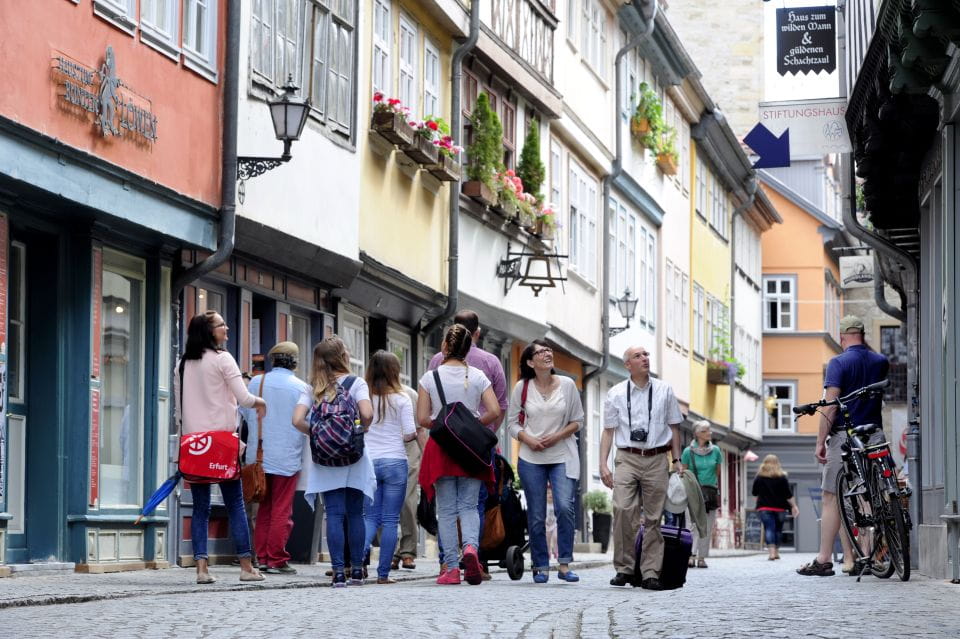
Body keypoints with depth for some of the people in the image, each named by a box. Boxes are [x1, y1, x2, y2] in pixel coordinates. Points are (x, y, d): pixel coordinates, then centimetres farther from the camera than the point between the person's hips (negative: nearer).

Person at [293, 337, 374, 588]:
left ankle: (338, 572, -6)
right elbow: (367, 414, -19)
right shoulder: (356, 383, -4)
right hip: (353, 458, -1)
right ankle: (357, 570, 14)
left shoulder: (314, 388, 3)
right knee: (355, 514, 10)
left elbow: (297, 420, -8)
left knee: (334, 515, 0)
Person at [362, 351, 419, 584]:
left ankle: (362, 548, -17)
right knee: (390, 519, 4)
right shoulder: (402, 399, -4)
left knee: (370, 516, 12)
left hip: (368, 460, 2)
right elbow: (410, 434, -7)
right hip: (394, 460, -2)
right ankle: (383, 573, 4)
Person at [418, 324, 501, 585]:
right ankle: (470, 546, -23)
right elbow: (494, 411, -7)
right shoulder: (478, 376, 1)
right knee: (469, 506, 6)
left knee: (446, 510, 4)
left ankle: (451, 568, 0)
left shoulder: (430, 377, -2)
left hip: (441, 447, -1)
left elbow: (423, 419, -5)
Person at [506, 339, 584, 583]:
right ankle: (540, 566, 12)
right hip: (531, 458, 0)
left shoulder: (567, 385, 1)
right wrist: (529, 440, -11)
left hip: (562, 456, 0)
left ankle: (564, 564, -9)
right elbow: (512, 423, 7)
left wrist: (557, 436, -8)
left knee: (565, 507, -17)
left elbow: (577, 421, 7)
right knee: (536, 516, 2)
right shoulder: (522, 387, 1)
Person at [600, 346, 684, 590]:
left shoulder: (664, 391, 10)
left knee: (653, 517, 1)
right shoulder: (616, 394, 6)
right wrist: (603, 464, 1)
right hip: (627, 458, -1)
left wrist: (677, 460, 9)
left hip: (657, 459, 1)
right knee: (623, 510, -18)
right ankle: (624, 568, -9)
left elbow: (674, 428, 15)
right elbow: (609, 431, 8)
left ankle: (650, 574, 5)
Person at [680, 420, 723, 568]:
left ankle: (702, 557, 6)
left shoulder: (715, 450, 4)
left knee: (707, 527, 2)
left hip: (711, 491, 3)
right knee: (694, 524, -12)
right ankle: (691, 556, -16)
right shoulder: (688, 451, -3)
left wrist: (710, 483, 13)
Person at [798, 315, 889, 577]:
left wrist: (820, 442, -12)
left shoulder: (839, 363, -6)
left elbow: (830, 405, -13)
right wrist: (866, 347, 27)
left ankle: (824, 560, -4)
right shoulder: (881, 362, 9)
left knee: (832, 498, -2)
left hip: (844, 437, -5)